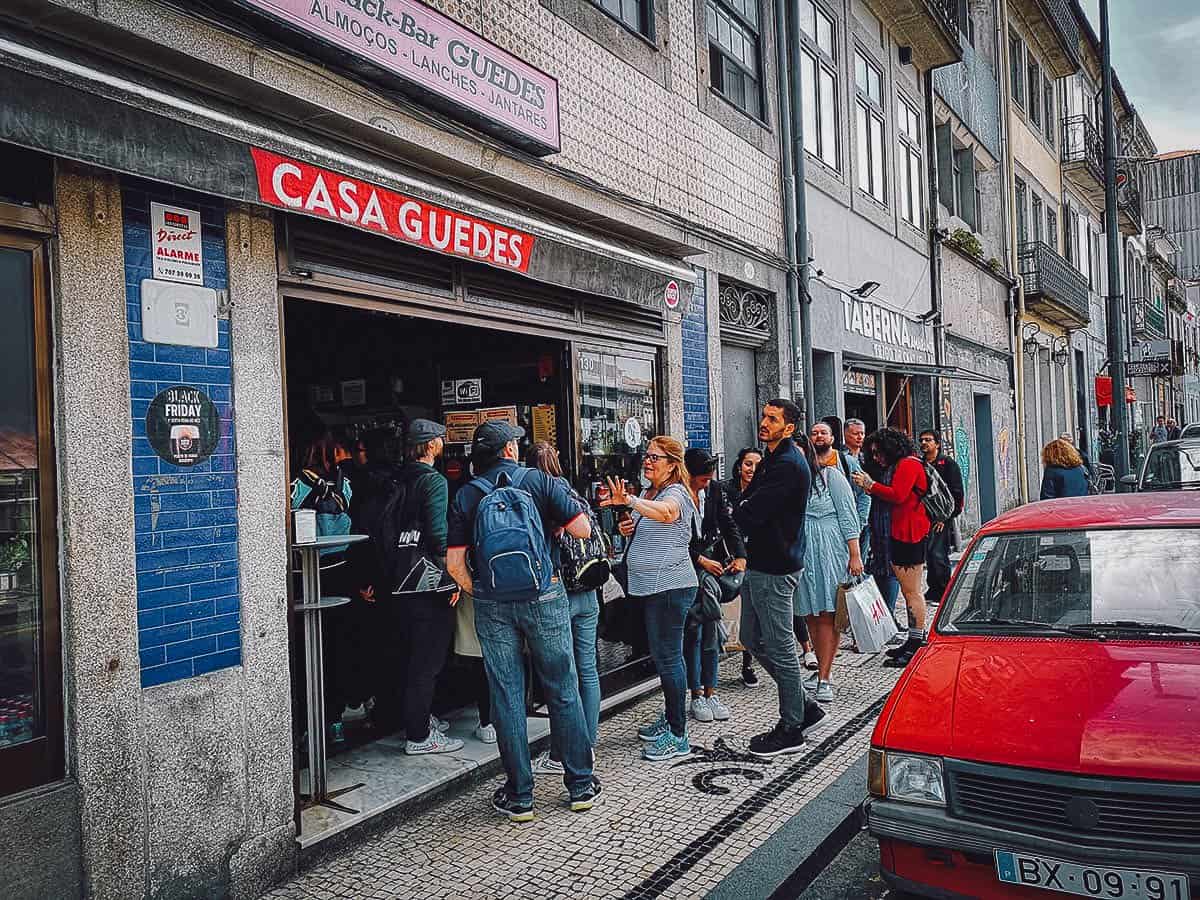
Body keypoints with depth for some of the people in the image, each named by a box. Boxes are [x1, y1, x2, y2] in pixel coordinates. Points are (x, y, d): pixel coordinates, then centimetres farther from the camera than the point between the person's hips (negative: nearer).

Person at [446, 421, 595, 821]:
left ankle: (519, 797, 16)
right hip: (544, 597, -1)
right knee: (564, 691, 11)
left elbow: (454, 562, -2)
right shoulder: (539, 481, -2)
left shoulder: (467, 494, 2)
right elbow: (583, 529, -5)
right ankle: (580, 786, 20)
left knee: (507, 698, 9)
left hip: (493, 607, 1)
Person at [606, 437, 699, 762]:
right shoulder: (650, 494, 16)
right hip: (652, 586, 10)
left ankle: (678, 735, 3)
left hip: (670, 587, -10)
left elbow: (666, 512, -38)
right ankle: (670, 717, 31)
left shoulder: (676, 492, -13)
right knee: (662, 654, 18)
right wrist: (630, 529, 6)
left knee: (667, 657, -5)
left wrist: (630, 501, -53)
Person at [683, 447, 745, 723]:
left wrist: (739, 555, -11)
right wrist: (701, 560, -16)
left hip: (714, 564, 4)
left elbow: (729, 525, 3)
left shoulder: (715, 489, 3)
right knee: (693, 631, -1)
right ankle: (697, 695, 10)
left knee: (711, 631, 7)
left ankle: (711, 693, 16)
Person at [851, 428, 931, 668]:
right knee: (909, 591, 13)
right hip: (902, 534, 11)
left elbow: (898, 495, -21)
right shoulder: (902, 465, 23)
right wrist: (871, 488, 5)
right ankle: (914, 641, 19)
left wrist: (871, 484, -11)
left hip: (910, 535, -11)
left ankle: (916, 645, -4)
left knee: (911, 592, -7)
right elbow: (893, 499, 19)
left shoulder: (908, 464, -10)